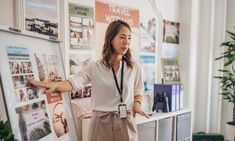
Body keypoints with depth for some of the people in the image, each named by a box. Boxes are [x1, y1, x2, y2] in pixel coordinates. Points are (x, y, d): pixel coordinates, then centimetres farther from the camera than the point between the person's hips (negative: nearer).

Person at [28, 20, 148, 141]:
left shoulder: (133, 67, 1)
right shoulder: (95, 67, -6)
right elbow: (74, 82, -18)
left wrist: (137, 103, -8)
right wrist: (54, 85, -36)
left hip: (126, 122, 2)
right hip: (102, 122, -1)